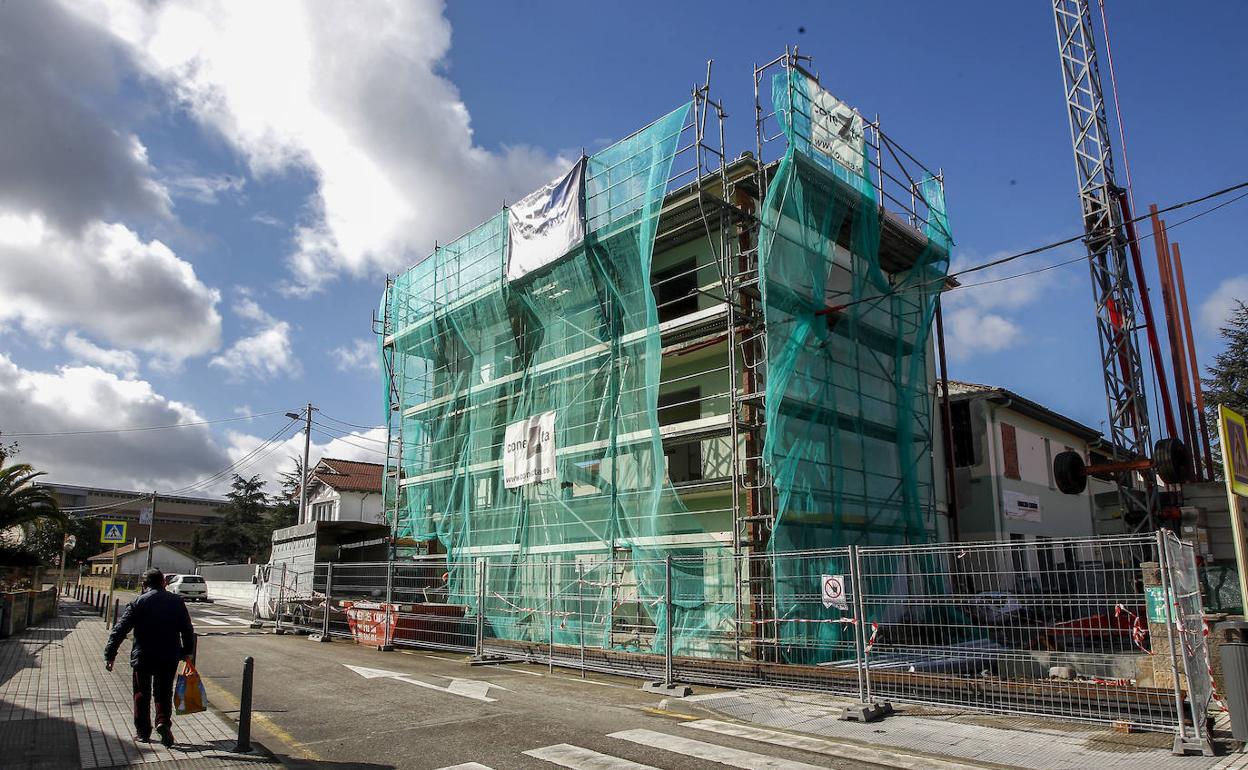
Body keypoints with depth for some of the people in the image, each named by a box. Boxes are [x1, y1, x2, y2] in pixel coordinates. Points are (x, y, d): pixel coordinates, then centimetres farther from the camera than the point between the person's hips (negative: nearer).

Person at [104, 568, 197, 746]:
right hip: (169, 658, 2)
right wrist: (187, 651, 18)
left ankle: (143, 732, 19)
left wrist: (109, 655, -2)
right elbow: (188, 629, 6)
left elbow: (120, 630, -8)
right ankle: (163, 722, -5)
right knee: (164, 693, 15)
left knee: (142, 695, 14)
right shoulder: (177, 601, 3)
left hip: (143, 657, -2)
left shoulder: (138, 603, -5)